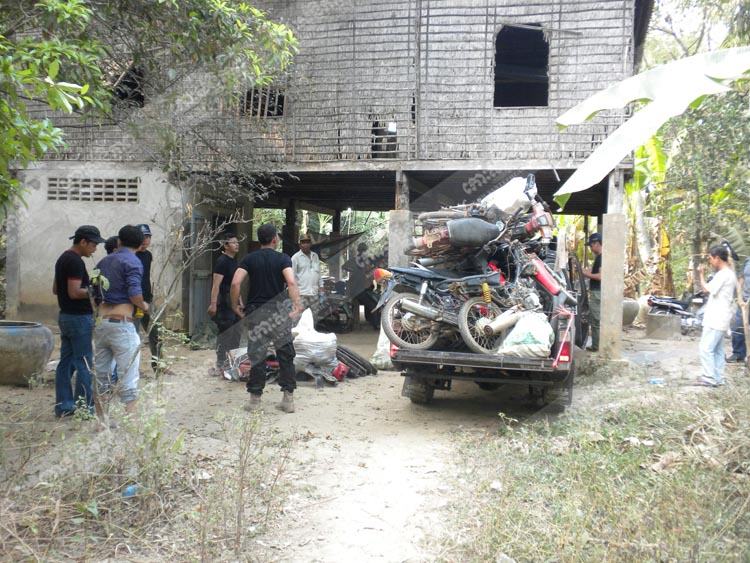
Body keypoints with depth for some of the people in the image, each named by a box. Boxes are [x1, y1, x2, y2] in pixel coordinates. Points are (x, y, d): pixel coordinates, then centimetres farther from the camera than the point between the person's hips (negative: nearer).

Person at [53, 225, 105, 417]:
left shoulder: (63, 258, 14)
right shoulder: (76, 261, -17)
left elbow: (55, 289, 20)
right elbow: (75, 293, -24)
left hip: (65, 316, 10)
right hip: (79, 318, -10)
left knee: (66, 362, 11)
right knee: (84, 364, -4)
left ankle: (63, 407, 16)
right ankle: (84, 407, 1)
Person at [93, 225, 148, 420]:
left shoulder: (104, 261, 15)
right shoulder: (133, 262, -6)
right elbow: (134, 292, -18)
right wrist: (143, 306, 0)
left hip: (101, 321, 7)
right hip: (122, 323, -7)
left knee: (101, 375, 14)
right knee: (129, 377, -1)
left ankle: (100, 422, 22)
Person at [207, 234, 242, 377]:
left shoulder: (234, 261, 15)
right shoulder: (222, 261, -12)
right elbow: (216, 284, -19)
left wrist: (240, 302, 21)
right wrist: (213, 303, -25)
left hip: (234, 302, 9)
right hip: (224, 302, -9)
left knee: (236, 335, 13)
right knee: (225, 334, -6)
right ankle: (220, 366, 1)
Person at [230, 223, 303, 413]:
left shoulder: (249, 259, 2)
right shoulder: (283, 259, -3)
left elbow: (235, 283, -9)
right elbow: (291, 282, -20)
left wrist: (235, 305, 2)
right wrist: (297, 304, -20)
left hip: (255, 312, 1)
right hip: (279, 311, -1)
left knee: (257, 355, 8)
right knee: (285, 353, 8)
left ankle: (255, 398, 10)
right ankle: (288, 397, 8)